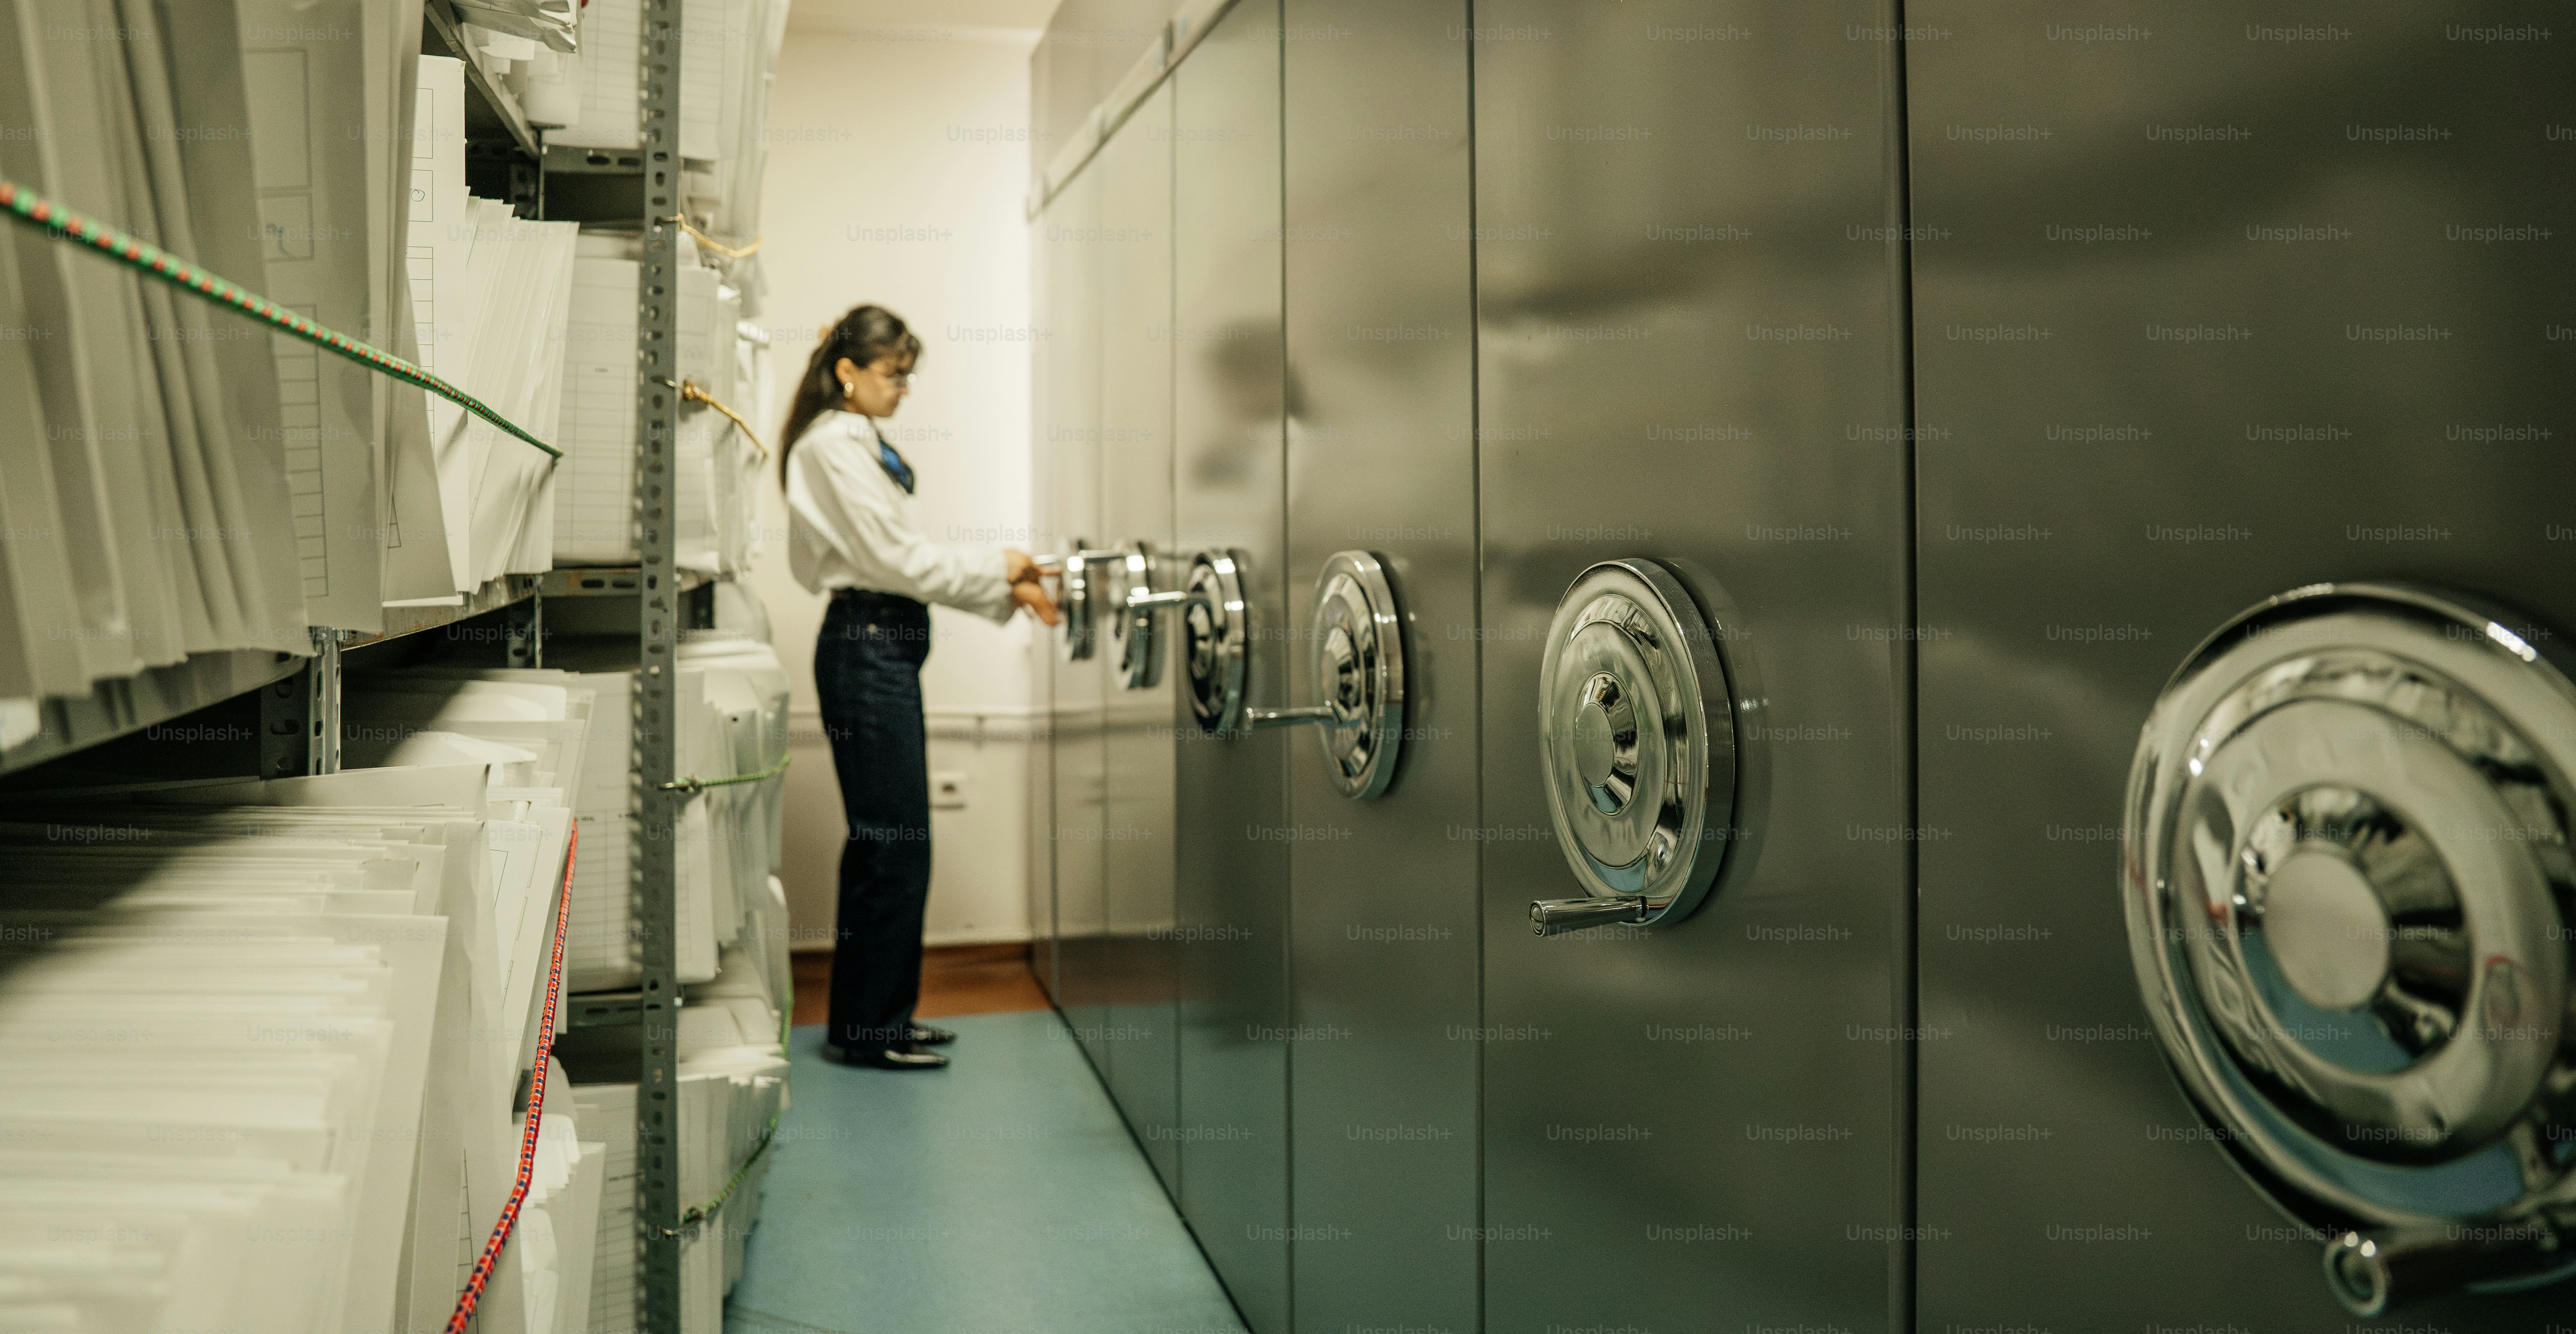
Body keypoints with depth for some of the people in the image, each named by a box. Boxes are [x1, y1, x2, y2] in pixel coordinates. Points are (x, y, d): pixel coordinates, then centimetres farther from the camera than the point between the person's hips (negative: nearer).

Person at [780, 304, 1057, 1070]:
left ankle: (884, 1014, 22)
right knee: (892, 847, -6)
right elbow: (896, 560, -16)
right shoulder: (835, 443, -11)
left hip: (886, 650, 10)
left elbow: (903, 560, 17)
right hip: (865, 649, -10)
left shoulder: (860, 444, 19)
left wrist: (1005, 588, 7)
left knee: (889, 844, 13)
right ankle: (863, 1028, 4)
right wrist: (1000, 576, -7)